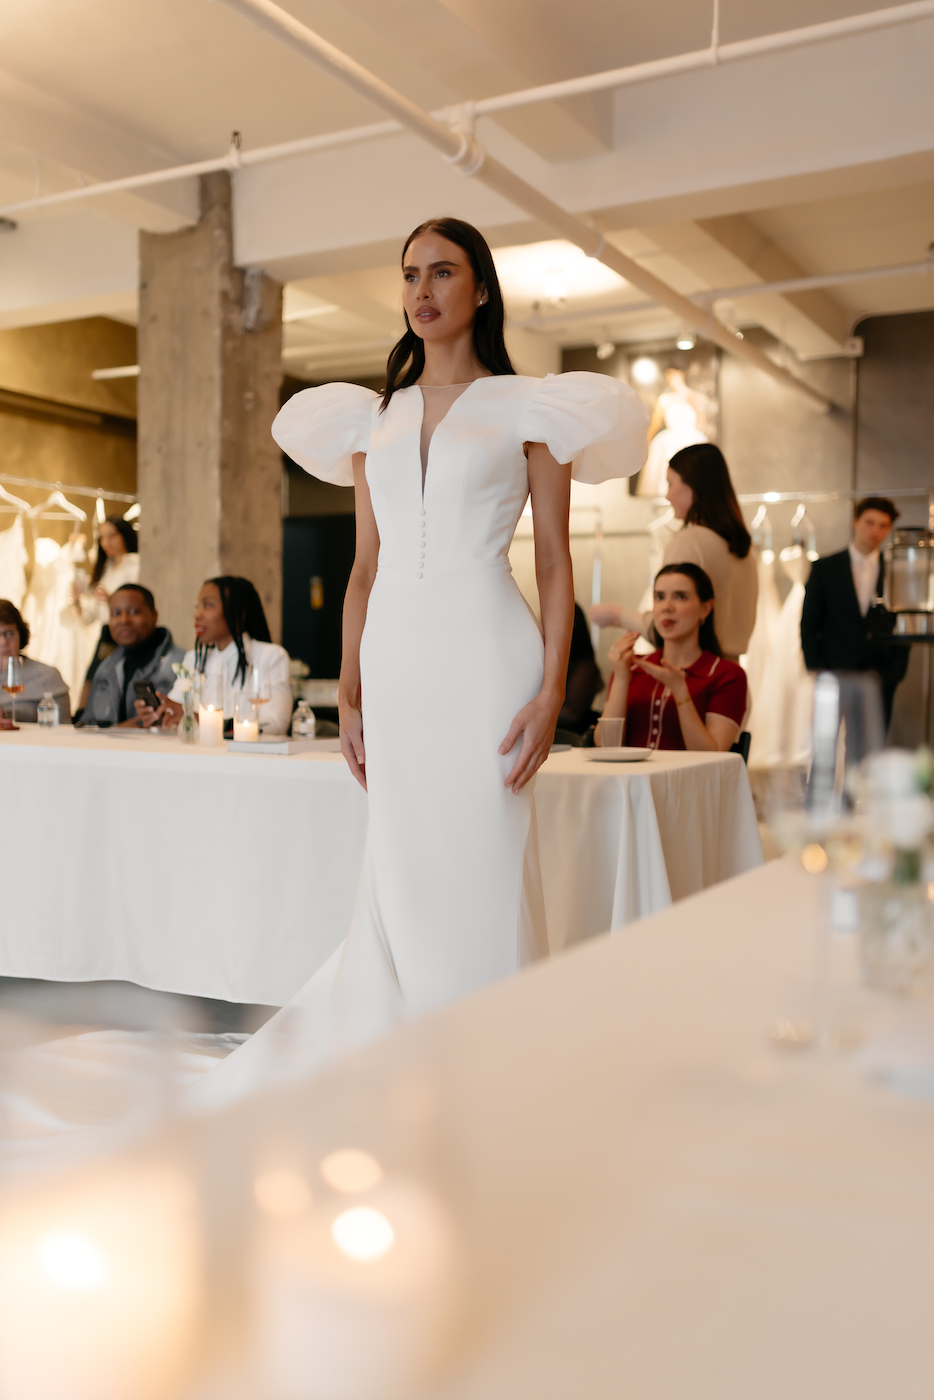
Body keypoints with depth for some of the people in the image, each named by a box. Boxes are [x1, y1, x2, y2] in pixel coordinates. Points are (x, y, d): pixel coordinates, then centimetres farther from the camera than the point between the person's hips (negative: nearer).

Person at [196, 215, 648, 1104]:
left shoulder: (526, 408, 6)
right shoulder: (376, 417, 17)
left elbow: (554, 561, 0)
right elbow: (365, 568, 15)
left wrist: (551, 692, -10)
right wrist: (350, 694, 9)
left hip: (484, 655, -4)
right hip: (396, 657, 4)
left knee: (483, 871, -2)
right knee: (402, 874, 6)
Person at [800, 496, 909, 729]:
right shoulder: (824, 568, 7)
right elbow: (808, 625, 6)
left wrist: (894, 673, 1)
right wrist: (818, 672, -3)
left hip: (881, 680, 1)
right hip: (834, 676, -1)